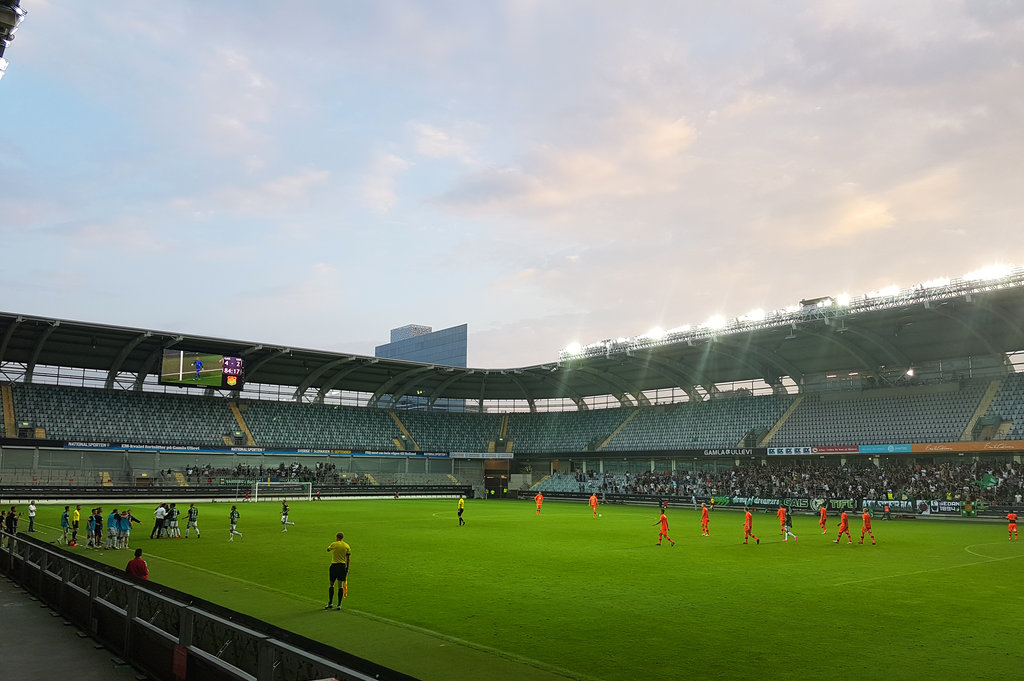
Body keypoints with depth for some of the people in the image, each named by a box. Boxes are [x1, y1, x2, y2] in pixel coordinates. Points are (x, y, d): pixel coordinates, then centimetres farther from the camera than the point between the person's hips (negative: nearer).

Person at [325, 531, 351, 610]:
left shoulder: (334, 544, -5)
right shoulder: (347, 546, 3)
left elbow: (328, 550, 15)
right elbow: (348, 559, 4)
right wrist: (347, 569, 11)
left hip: (334, 566, -2)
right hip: (343, 566, 2)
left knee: (332, 584, 10)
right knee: (340, 585, 4)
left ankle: (330, 603, 13)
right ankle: (339, 605, 4)